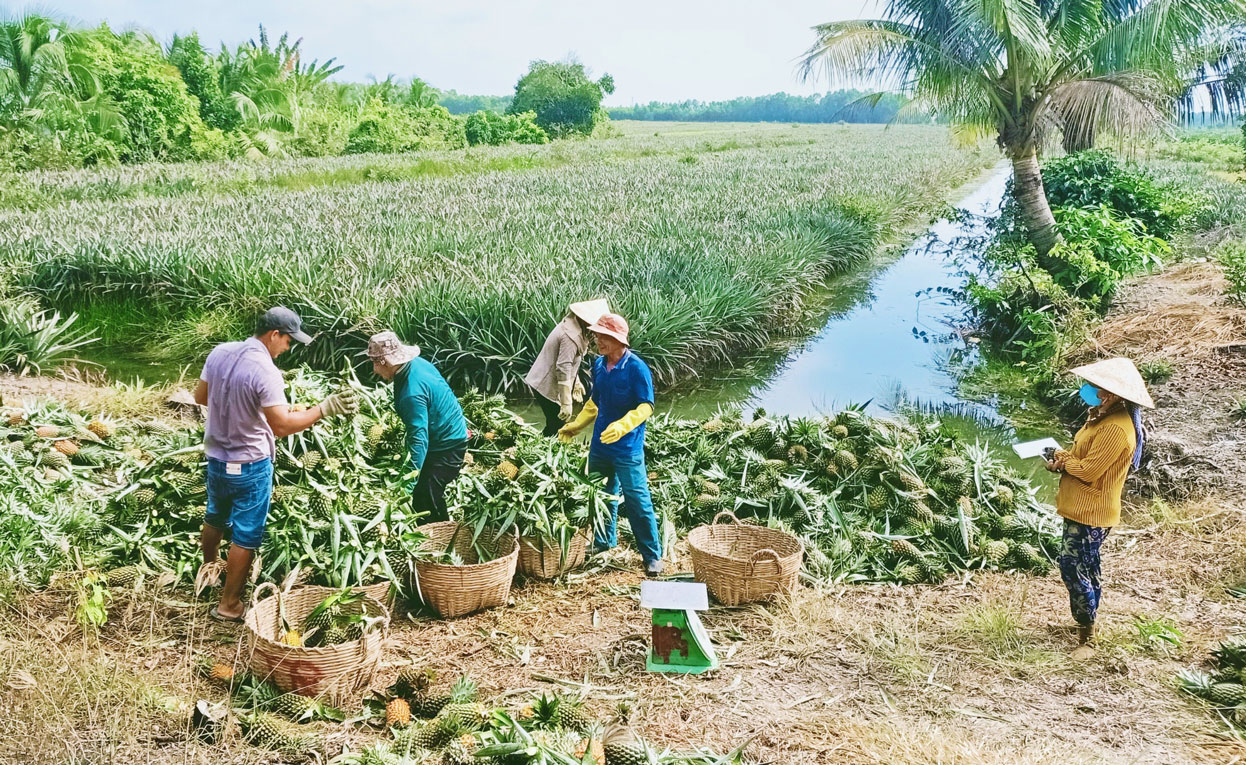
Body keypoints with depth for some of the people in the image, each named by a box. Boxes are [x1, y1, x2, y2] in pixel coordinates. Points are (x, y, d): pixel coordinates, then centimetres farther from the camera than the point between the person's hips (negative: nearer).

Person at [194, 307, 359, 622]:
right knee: (245, 536, 7)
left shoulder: (219, 353, -4)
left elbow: (201, 398, 9)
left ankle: (209, 566, 54)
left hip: (215, 457, 7)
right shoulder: (265, 372, -26)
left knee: (215, 517, 30)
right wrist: (325, 408, -27)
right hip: (249, 466, -7)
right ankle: (229, 604, 16)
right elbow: (281, 425, -29)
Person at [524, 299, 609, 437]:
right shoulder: (572, 336, -25)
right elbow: (563, 369, -28)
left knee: (555, 423, 16)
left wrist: (576, 383, 27)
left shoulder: (570, 325, 6)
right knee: (556, 426, -2)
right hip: (548, 387, -10)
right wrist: (566, 403, -27)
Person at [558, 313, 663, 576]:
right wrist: (575, 425, 14)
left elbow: (646, 407, -18)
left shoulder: (637, 368, -17)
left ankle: (652, 556, 8)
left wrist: (621, 427, -31)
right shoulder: (599, 365, 4)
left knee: (637, 502, -2)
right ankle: (604, 541, 39)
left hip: (627, 450, -7)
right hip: (600, 446, 7)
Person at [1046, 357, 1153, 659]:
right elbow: (1084, 453, 17)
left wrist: (1063, 461, -7)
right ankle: (1087, 621, 35)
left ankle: (1086, 637, 3)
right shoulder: (1104, 417, 7)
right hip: (1082, 508, 10)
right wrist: (1065, 457, -4)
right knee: (1085, 568, 20)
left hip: (1090, 513, -10)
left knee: (1073, 569, -7)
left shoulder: (1115, 429, -26)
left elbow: (1087, 470, -25)